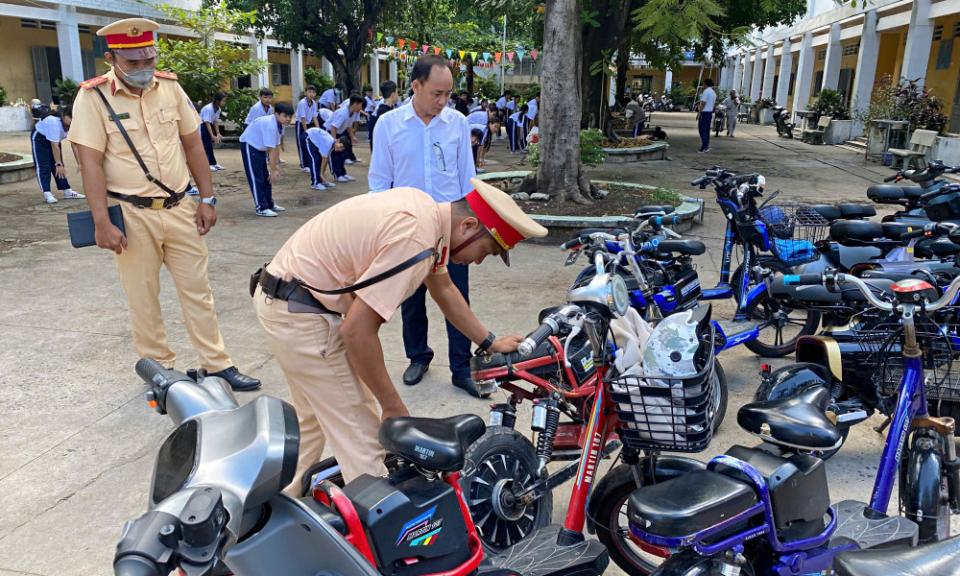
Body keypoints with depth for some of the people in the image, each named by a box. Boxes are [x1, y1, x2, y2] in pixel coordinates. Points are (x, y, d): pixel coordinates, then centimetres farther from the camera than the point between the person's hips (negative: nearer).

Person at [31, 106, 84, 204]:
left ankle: (67, 191, 7)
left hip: (54, 139, 6)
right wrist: (58, 164, -34)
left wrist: (79, 163, -18)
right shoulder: (54, 122, -40)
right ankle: (47, 194, -15)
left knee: (59, 166, 5)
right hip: (39, 138, -6)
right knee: (42, 166, -10)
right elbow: (54, 146, -37)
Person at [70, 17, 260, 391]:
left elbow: (193, 143, 9)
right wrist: (102, 223, -16)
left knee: (197, 289, 7)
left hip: (179, 208, 3)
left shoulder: (170, 87, 5)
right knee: (143, 298, 7)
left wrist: (207, 198, 5)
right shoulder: (93, 97, -7)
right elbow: (90, 163, -11)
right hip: (132, 215, -3)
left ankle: (217, 365, 16)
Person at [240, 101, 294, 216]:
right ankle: (261, 208, -5)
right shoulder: (270, 125, -33)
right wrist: (273, 170, -26)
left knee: (265, 177, 14)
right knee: (256, 178, -8)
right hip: (249, 145, -9)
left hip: (260, 147, 9)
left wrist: (276, 165, -4)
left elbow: (277, 145, -2)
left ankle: (269, 204, 24)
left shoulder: (280, 124, -5)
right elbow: (271, 149, -30)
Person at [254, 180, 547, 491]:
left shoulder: (428, 209, 3)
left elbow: (444, 289, 19)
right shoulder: (416, 240, -27)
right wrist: (394, 407, -16)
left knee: (314, 418, 28)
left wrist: (490, 343, 21)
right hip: (301, 316, -11)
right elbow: (358, 330, -28)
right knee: (361, 438, -3)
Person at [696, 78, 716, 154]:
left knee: (702, 130, -9)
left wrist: (698, 113, -17)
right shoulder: (714, 93, 16)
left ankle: (704, 147, -16)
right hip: (710, 113, 9)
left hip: (704, 113, -9)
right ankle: (706, 147, 11)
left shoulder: (706, 91, -12)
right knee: (706, 130, 10)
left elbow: (703, 103, -17)